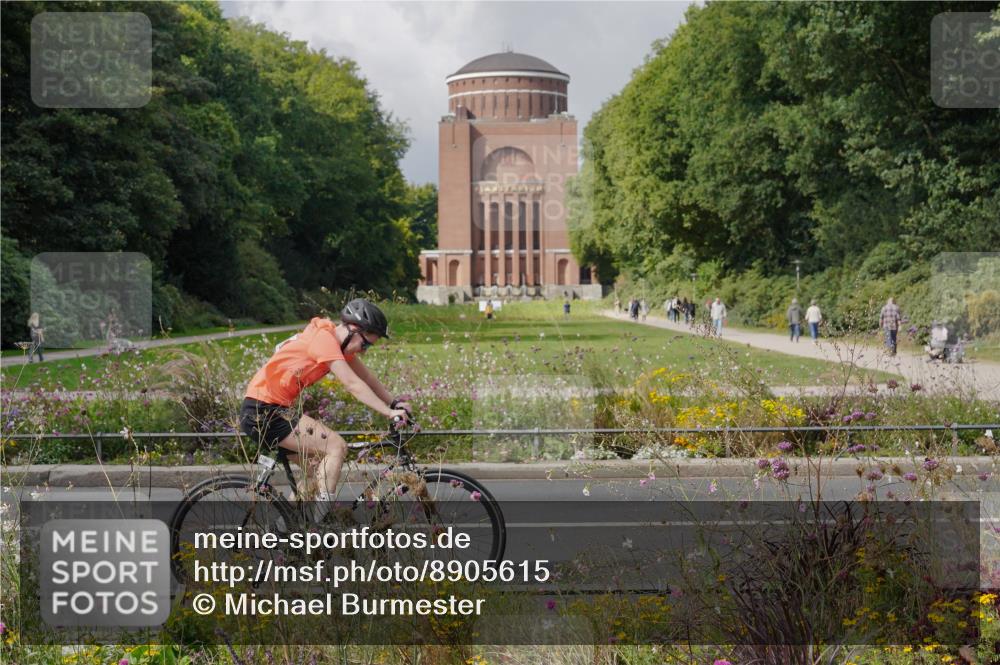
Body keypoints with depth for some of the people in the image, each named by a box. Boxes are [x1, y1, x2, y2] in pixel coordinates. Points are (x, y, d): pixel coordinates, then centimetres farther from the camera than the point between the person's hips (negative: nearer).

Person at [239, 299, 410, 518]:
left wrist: (394, 402, 6)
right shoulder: (324, 338, -18)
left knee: (316, 472, 16)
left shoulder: (337, 339, 11)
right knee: (336, 447, -16)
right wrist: (389, 413, -26)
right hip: (264, 411, -10)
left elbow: (367, 378, 15)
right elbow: (353, 384, -24)